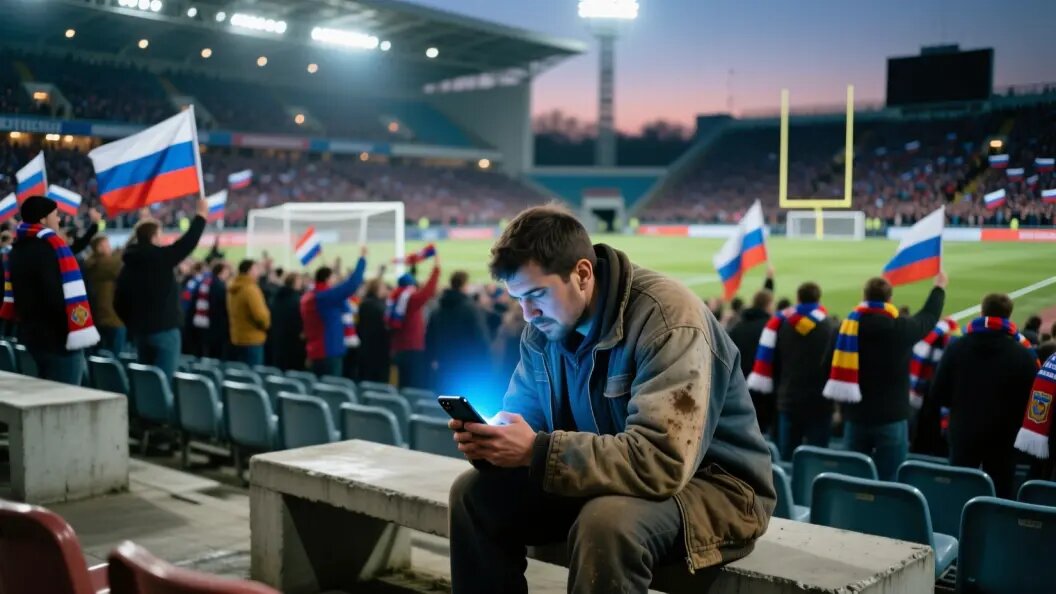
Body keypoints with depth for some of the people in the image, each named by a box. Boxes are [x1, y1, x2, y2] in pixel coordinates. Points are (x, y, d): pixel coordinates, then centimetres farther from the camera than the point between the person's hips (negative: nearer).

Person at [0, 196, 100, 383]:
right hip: (58, 336, -9)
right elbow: (70, 294, -23)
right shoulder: (53, 245, -16)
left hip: (31, 334, 9)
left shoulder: (17, 249, 12)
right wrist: (82, 332, -20)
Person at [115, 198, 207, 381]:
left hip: (140, 331, 8)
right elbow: (188, 243, -10)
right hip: (164, 330, -8)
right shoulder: (160, 257, -11)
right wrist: (201, 215, 0)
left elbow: (119, 303, 13)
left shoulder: (129, 265, 10)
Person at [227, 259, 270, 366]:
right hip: (252, 339, -9)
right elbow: (260, 314, -24)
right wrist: (266, 324, -4)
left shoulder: (233, 289, 11)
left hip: (236, 338, 9)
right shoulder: (250, 289, -18)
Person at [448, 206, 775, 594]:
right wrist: (491, 441, -20)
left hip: (711, 484, -7)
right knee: (473, 493, -5)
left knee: (606, 521, -37)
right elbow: (524, 419, 5)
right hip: (608, 476, 7)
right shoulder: (543, 327, -2)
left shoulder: (667, 319, -27)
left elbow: (661, 460, -36)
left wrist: (537, 451, -36)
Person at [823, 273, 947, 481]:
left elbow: (830, 366, 2)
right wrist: (939, 287, 30)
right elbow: (929, 316, 12)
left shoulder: (848, 325, -2)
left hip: (856, 416, 3)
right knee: (889, 481, 1)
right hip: (891, 418, -3)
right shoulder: (902, 328, -8)